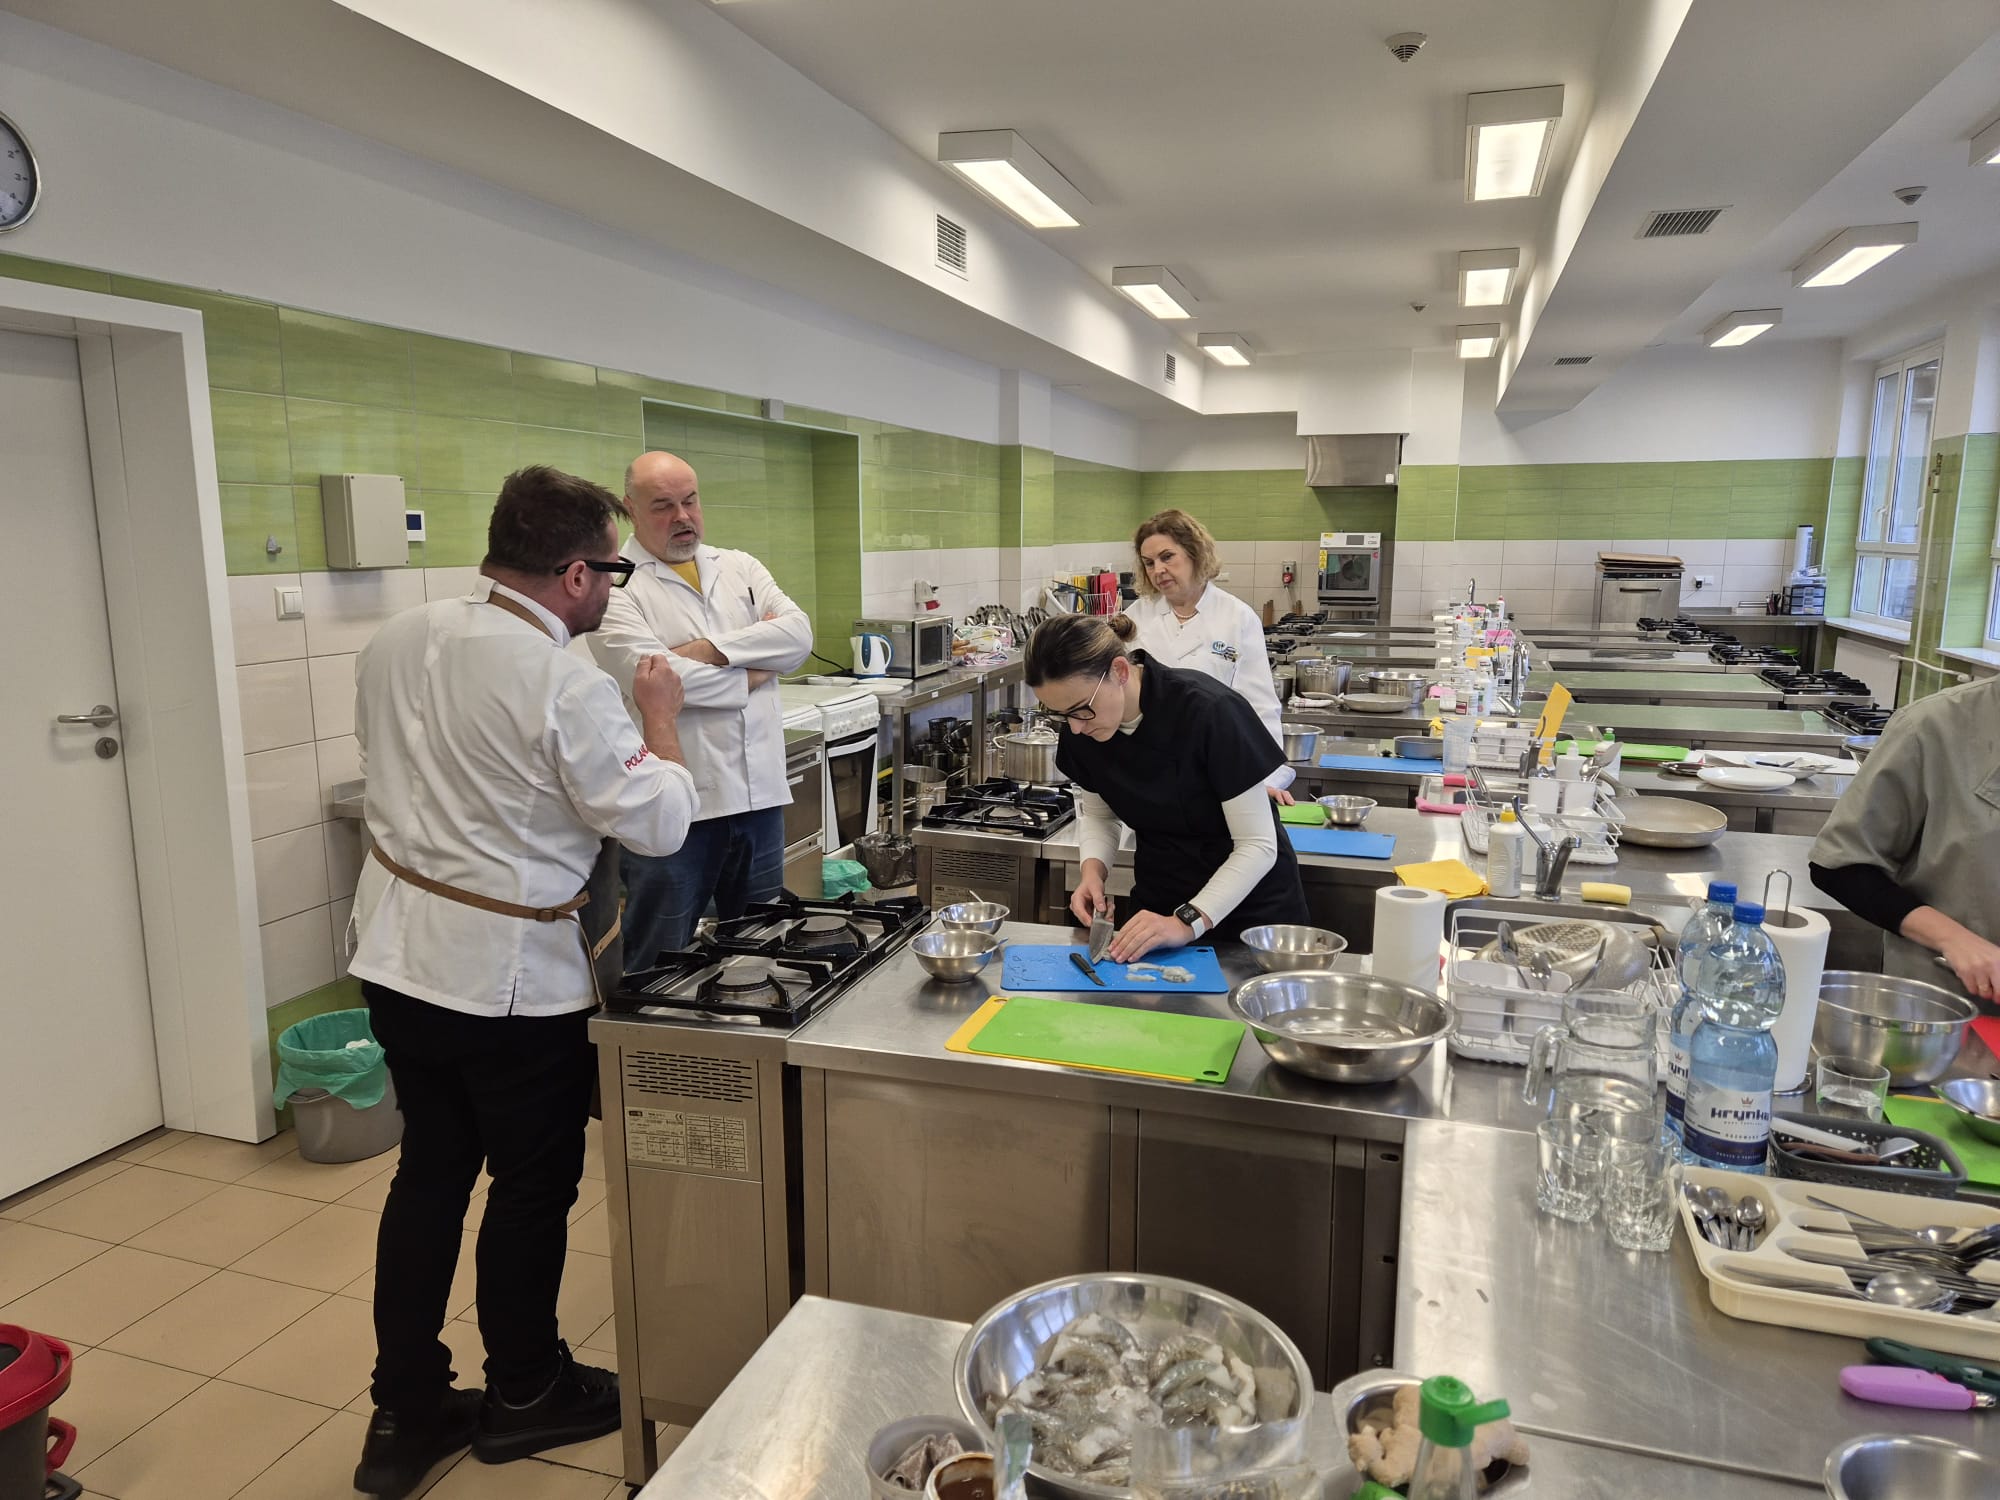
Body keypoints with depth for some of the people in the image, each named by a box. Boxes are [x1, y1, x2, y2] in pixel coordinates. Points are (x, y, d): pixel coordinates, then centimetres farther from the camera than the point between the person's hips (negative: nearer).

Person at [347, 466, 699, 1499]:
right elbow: (658, 823, -17)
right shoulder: (565, 685, -23)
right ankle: (523, 1393, 34)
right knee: (533, 1184, 13)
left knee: (429, 1173, 19)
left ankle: (405, 1414, 32)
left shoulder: (396, 641, 0)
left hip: (396, 954, 7)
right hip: (509, 975, -7)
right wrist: (659, 720, -2)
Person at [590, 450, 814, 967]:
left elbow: (798, 634, -3)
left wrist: (711, 649, -14)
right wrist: (753, 672, -6)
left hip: (759, 791, 5)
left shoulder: (741, 568, 12)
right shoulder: (615, 588, -5)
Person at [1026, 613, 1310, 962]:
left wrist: (1188, 922, -31)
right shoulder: (1081, 731, -14)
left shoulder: (1209, 713, -30)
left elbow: (1258, 845, -24)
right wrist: (1093, 870, -14)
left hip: (1249, 908, -4)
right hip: (1157, 904, 4)